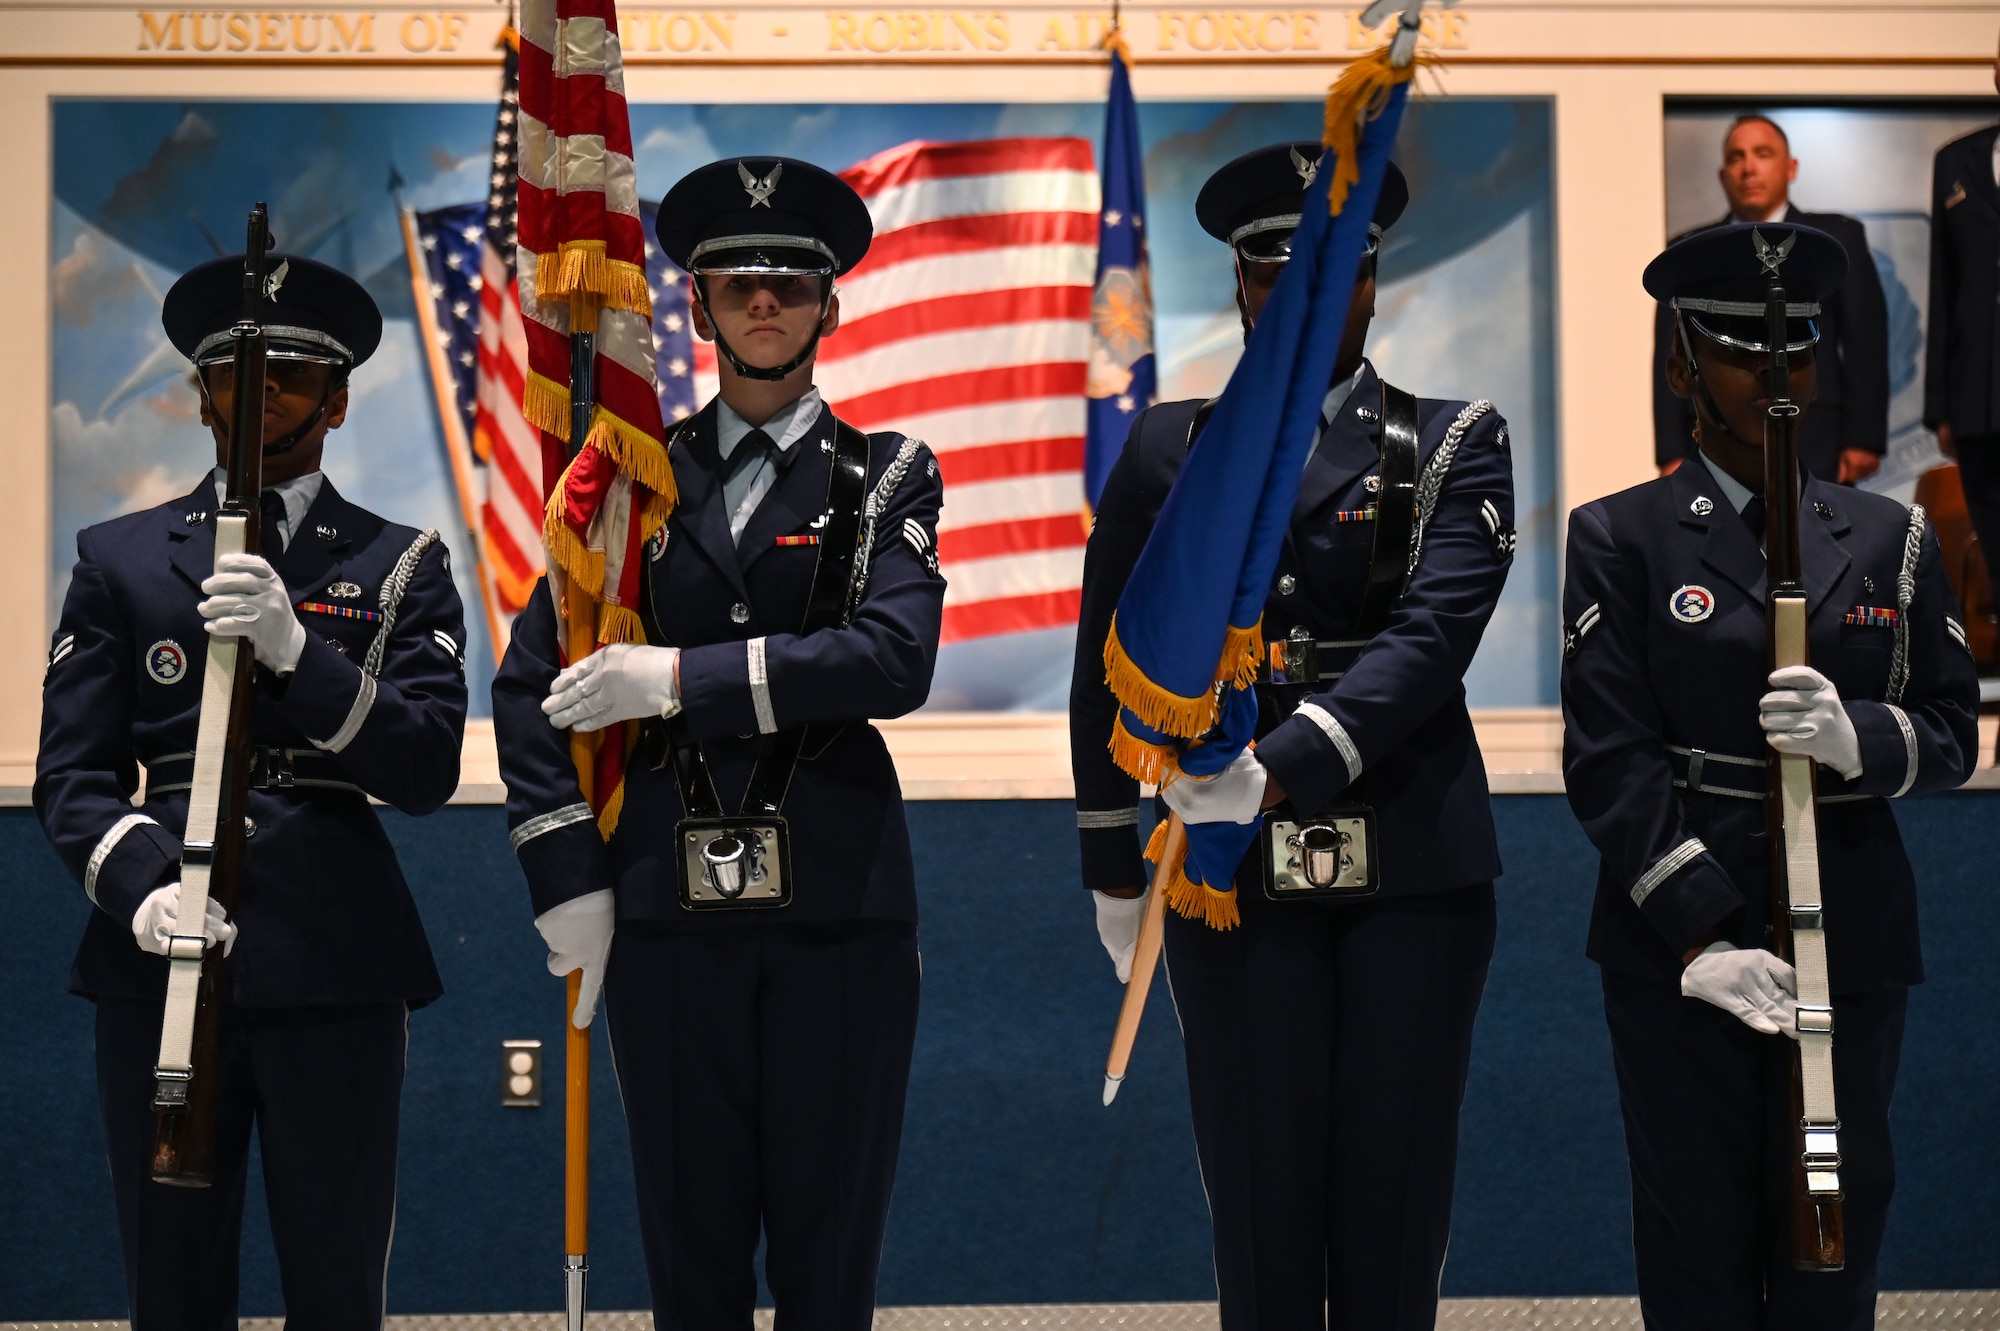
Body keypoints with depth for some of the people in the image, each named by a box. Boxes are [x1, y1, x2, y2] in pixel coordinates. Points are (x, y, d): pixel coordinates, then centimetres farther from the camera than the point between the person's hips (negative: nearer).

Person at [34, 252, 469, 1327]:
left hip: (334, 963, -1)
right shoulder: (118, 561, 14)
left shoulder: (403, 566, 11)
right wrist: (142, 889, -14)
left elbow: (429, 770, -2)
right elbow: (70, 772, 6)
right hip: (157, 963, 1)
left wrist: (296, 650, -17)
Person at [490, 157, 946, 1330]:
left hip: (840, 909, -1)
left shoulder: (887, 478, 5)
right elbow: (530, 688, 8)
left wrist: (679, 677, -17)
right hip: (669, 909, 1)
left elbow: (893, 658, -13)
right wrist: (567, 883, -1)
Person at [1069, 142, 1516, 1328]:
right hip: (1233, 876, 1)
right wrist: (1113, 867, 11)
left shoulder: (1455, 444, 3)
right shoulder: (1169, 448, 9)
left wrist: (1279, 772, -24)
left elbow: (1431, 639, -12)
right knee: (1262, 1207, 1)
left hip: (1416, 871, -1)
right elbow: (1110, 666, 12)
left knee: (1397, 1198, 2)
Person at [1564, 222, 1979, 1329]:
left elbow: (1953, 737, 9)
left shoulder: (1891, 540, 10)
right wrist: (1698, 937, -17)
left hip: (1850, 938, 2)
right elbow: (1608, 757, -7)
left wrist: (1860, 737, -16)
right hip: (1674, 939, -2)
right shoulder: (1620, 541, 1)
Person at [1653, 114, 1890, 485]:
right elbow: (1670, 357, 10)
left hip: (1811, 453, -1)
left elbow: (1866, 343, 5)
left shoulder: (1836, 239, 12)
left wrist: (1864, 438, -4)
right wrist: (1672, 453, 1)